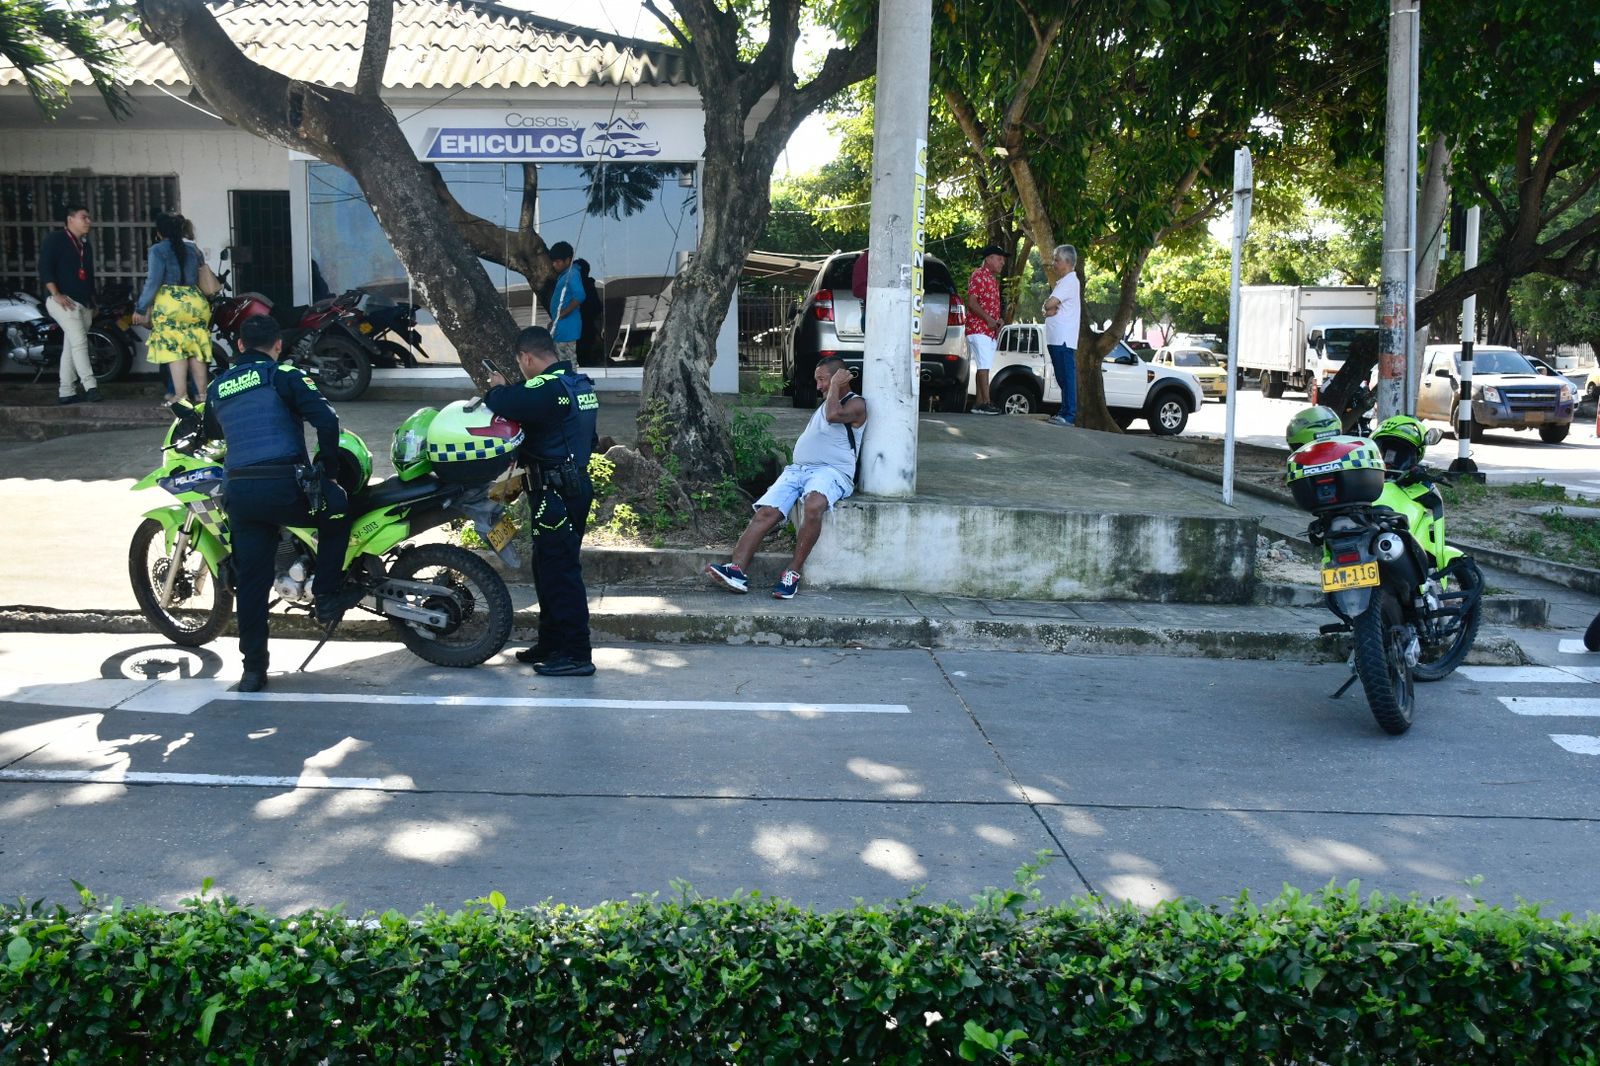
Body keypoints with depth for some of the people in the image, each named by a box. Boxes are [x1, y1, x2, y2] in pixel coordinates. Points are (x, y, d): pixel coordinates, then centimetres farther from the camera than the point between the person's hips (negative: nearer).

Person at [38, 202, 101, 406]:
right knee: (79, 341, -21)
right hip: (63, 301, -8)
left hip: (83, 303, 8)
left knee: (71, 347, 7)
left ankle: (66, 392, 9)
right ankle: (90, 386, -27)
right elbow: (45, 267, -11)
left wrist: (92, 303, 24)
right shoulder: (55, 239, -3)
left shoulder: (86, 244, 21)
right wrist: (56, 294, -19)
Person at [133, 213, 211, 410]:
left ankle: (181, 394, -12)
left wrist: (141, 308, -4)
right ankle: (203, 393, 8)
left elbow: (154, 281, -8)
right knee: (196, 349, 9)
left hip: (170, 302, -5)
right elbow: (201, 278, 18)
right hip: (196, 302, 5)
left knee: (173, 349, -4)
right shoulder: (193, 249, 14)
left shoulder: (158, 250, -2)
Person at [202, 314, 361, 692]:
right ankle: (327, 596, 19)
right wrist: (328, 463, 5)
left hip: (239, 492, 5)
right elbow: (325, 418, -9)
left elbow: (210, 435, 30)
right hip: (285, 487, -5)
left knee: (251, 580, 9)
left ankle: (253, 668, 11)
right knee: (339, 509, 22)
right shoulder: (283, 376, 1)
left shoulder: (217, 388, 18)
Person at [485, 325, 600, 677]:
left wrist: (497, 388, -4)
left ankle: (576, 655, -4)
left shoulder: (549, 389, -18)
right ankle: (551, 644, 26)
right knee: (548, 567, 17)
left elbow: (504, 404, -27)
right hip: (577, 485, 10)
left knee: (560, 572, -6)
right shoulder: (581, 384, 12)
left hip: (555, 495, -10)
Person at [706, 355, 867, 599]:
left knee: (814, 505, -40)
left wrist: (835, 385, -3)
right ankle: (736, 569, -32)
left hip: (831, 470, -7)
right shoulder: (827, 403, 31)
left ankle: (794, 572, -34)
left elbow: (833, 415, -16)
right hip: (797, 469, 7)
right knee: (766, 512, -18)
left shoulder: (856, 404, 5)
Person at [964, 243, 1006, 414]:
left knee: (983, 367, 7)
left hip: (990, 330, 9)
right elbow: (972, 302, -16)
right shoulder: (979, 275, -8)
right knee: (984, 365, -14)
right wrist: (988, 319, -22)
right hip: (979, 328, -9)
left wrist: (998, 321, 9)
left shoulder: (994, 279, 21)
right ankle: (985, 402, -16)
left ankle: (979, 403, 7)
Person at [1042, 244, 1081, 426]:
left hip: (1063, 339, -10)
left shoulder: (1069, 281, -10)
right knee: (1063, 378, 12)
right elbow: (1048, 307, 19)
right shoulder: (1065, 281, 22)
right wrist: (1049, 310, -3)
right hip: (1057, 338, 10)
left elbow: (1049, 304, -20)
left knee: (1067, 377, -11)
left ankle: (1069, 416, -13)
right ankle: (1064, 412, 15)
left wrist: (1048, 306, 2)